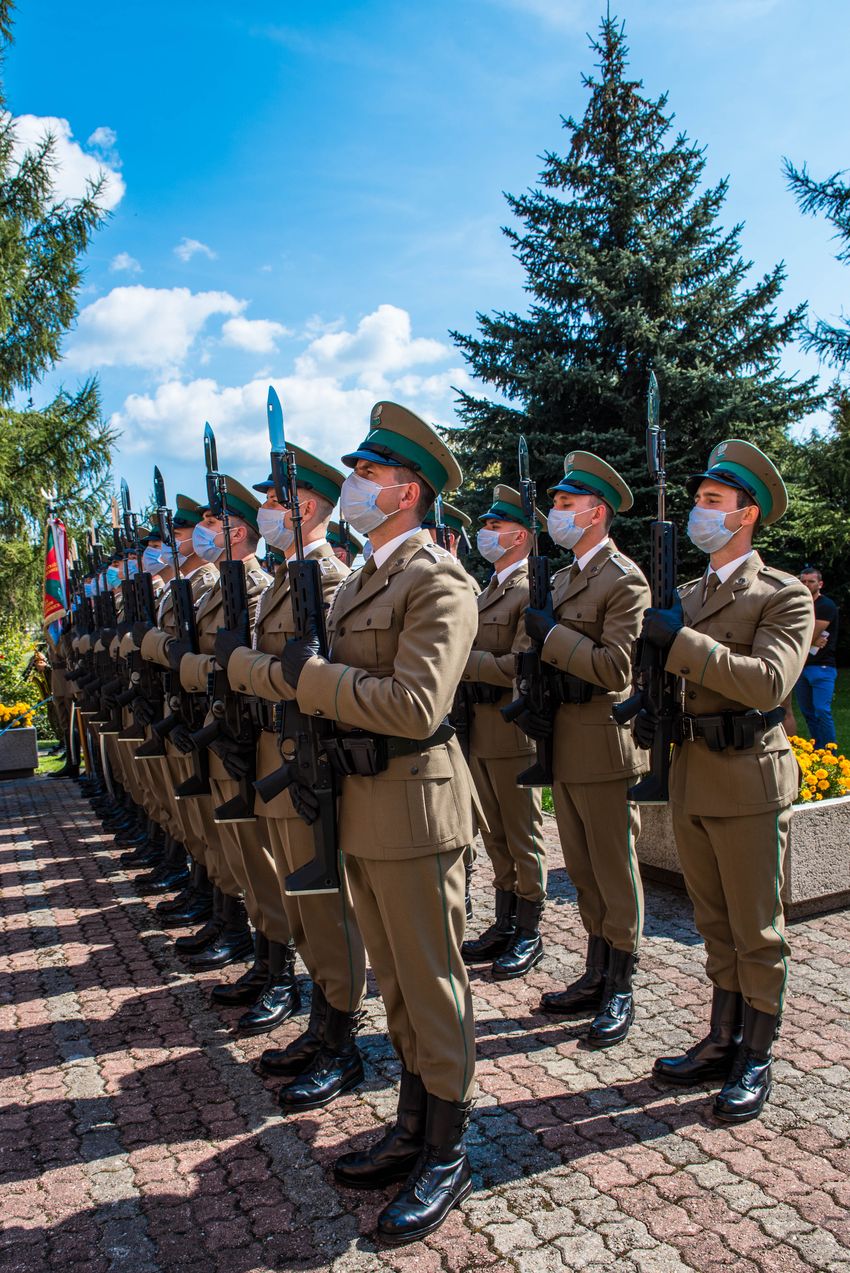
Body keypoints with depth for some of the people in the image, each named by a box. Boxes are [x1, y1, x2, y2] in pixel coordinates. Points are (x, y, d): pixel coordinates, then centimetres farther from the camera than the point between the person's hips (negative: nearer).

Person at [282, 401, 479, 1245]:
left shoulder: (438, 582, -15)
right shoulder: (362, 579, 15)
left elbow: (415, 704, -25)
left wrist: (312, 677, -16)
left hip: (414, 804, -9)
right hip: (360, 802, 9)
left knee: (431, 985, 5)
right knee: (394, 982, 19)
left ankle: (446, 1158, 23)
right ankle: (412, 1131, 36)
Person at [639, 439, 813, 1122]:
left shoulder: (784, 595, -8)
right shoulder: (685, 595, 12)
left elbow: (768, 682, -23)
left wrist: (680, 639, -25)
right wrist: (651, 706, 1)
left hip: (750, 780, -6)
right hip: (690, 777, 6)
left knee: (757, 931, 6)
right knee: (717, 927, 17)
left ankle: (757, 1060, 22)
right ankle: (723, 1041, 31)